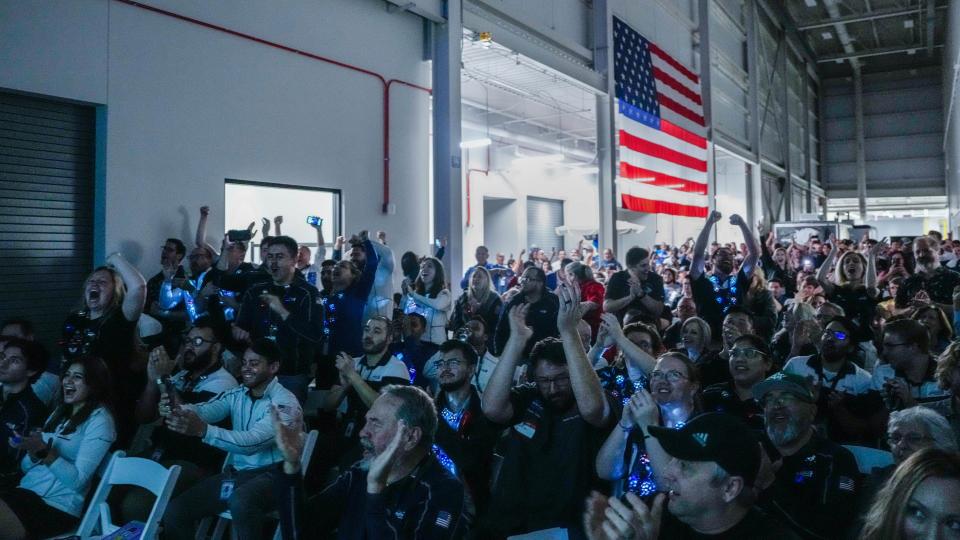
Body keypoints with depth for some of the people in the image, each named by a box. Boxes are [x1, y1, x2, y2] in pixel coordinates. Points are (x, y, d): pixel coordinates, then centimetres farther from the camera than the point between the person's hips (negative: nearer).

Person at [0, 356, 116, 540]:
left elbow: (77, 480, -13)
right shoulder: (59, 412, 16)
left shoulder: (99, 419, -7)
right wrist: (34, 452, -6)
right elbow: (26, 467, 16)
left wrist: (44, 451, -22)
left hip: (57, 507, -7)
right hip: (25, 491, 7)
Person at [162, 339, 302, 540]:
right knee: (175, 510, -8)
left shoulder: (285, 403, -15)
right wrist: (177, 409, -35)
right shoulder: (237, 394, 7)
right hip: (235, 472, 7)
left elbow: (253, 442, -28)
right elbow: (207, 410, -12)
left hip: (269, 475, -6)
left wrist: (203, 430, -40)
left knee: (240, 502, -37)